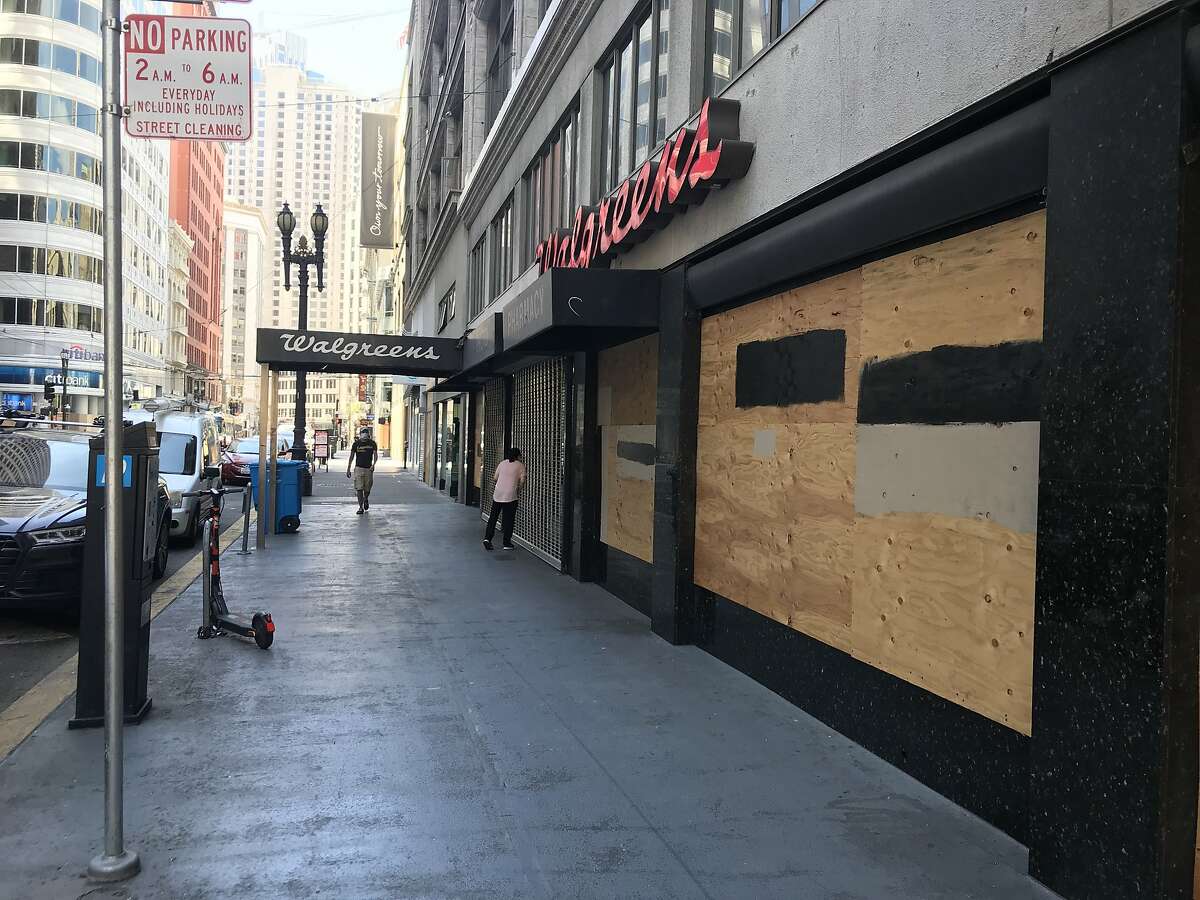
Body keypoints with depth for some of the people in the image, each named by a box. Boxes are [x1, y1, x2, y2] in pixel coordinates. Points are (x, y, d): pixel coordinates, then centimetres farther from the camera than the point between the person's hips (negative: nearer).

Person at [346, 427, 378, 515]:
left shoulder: (372, 443, 1)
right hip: (358, 468, -1)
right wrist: (348, 469, 5)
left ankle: (366, 499, 39)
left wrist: (373, 464, -23)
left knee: (367, 489, 7)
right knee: (359, 489, -8)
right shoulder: (356, 444, 0)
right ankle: (361, 507, -3)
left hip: (369, 469, 1)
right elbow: (351, 457, 6)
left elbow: (375, 455, -3)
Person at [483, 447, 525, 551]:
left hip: (497, 494, 3)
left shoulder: (502, 463, 11)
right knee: (508, 519, 5)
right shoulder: (520, 465, 1)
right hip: (511, 495, -3)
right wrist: (518, 490, 7)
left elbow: (495, 478, 12)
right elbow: (522, 481, -8)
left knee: (493, 517, 10)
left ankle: (487, 538, -2)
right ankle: (506, 543, 9)